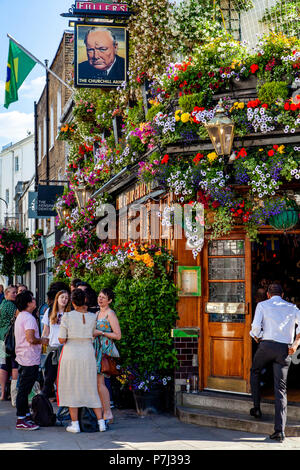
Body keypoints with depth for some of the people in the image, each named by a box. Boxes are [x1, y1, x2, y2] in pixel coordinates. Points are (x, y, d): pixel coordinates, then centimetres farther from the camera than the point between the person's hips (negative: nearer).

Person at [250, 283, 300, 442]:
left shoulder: (262, 305, 7)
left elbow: (256, 326, -6)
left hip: (267, 345, -2)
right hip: (284, 349, 2)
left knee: (255, 372, 29)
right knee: (280, 389, 2)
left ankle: (256, 408, 24)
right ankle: (279, 430, -7)